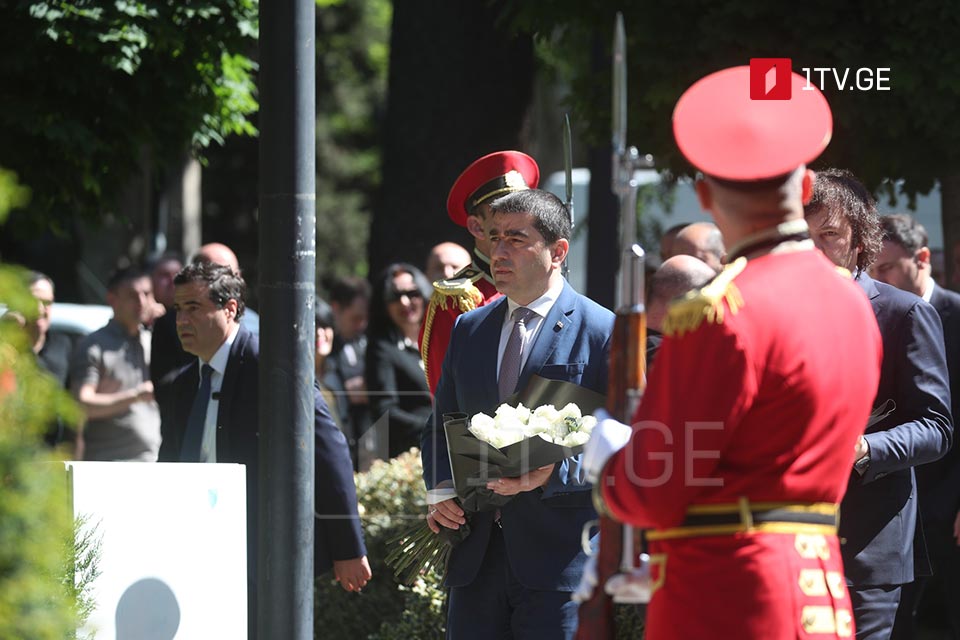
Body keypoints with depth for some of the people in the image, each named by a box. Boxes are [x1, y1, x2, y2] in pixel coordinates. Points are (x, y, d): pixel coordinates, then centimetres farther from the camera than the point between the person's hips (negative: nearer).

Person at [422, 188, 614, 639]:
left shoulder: (603, 332, -4)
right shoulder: (468, 329, 16)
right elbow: (441, 426, 22)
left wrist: (554, 474, -21)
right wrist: (439, 486, 2)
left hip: (559, 558, -6)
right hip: (476, 559, 6)